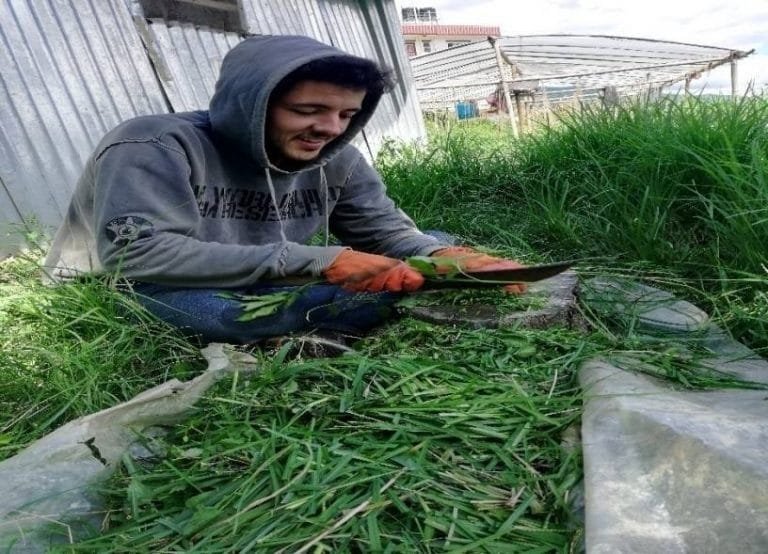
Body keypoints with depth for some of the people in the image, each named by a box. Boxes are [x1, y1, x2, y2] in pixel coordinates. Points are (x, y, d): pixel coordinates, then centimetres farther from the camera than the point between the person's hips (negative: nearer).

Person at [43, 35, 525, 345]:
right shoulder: (156, 146, -22)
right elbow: (137, 254, -33)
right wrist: (317, 261, -36)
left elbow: (387, 232, -1)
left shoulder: (337, 161, -4)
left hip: (263, 293, 7)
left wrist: (449, 257, -26)